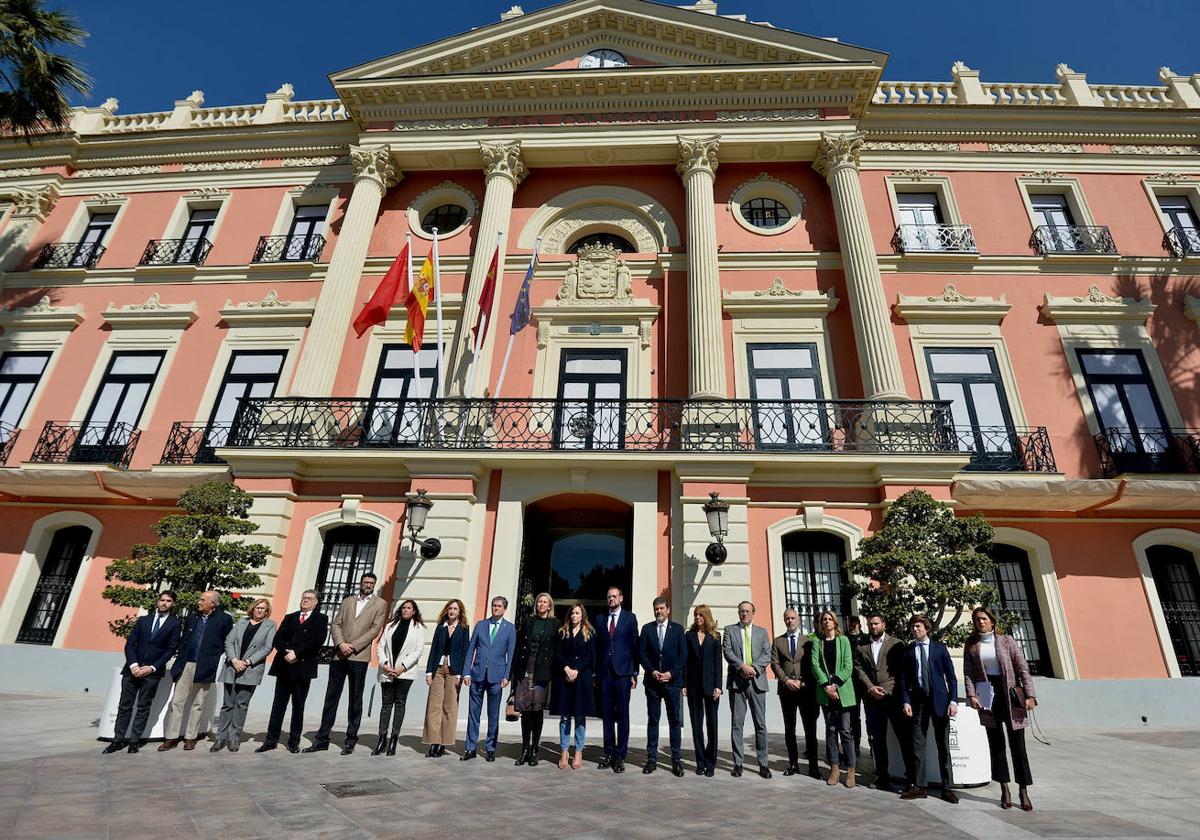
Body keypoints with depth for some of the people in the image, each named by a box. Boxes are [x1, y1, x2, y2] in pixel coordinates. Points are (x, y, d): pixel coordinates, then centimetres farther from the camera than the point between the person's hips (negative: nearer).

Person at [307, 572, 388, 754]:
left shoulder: (380, 604, 4)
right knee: (331, 698, 7)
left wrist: (353, 646, -12)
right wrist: (340, 644, -9)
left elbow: (375, 628, -5)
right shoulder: (347, 601, 16)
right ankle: (322, 739, 16)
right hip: (339, 655, 3)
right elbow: (336, 624, 8)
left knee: (355, 701, 4)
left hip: (359, 657, -3)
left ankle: (351, 740, 13)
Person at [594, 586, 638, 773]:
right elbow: (597, 646, 10)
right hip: (604, 673, 3)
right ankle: (609, 753, 18)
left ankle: (620, 755, 9)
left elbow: (635, 645, 2)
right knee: (607, 714, 8)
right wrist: (596, 672, 5)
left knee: (622, 715, 2)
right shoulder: (600, 619, 10)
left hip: (623, 672, -2)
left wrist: (634, 673, -1)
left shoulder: (630, 618, 3)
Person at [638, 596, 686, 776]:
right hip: (652, 681, 1)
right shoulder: (647, 629, 7)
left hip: (673, 681, -1)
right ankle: (652, 759, 14)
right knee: (652, 720, 6)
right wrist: (652, 671, -9)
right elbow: (642, 653, 3)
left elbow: (683, 654, 0)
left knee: (675, 721, 2)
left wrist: (671, 673, -10)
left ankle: (676, 760, 10)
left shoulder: (678, 628, 4)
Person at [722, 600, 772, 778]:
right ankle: (738, 762, 11)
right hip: (737, 681, -1)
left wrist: (754, 668, -12)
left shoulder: (762, 632, 13)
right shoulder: (730, 630, 9)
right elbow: (727, 651, -3)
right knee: (737, 724, 3)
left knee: (760, 724, 3)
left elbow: (767, 655, 3)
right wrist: (742, 666, -16)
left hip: (757, 680, 1)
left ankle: (763, 764, 12)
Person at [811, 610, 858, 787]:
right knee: (831, 729, 6)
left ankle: (850, 769, 5)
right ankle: (834, 768, 12)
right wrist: (826, 686, -11)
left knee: (845, 730, -2)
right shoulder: (817, 641, 6)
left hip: (843, 690, -2)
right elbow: (815, 665, -1)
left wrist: (835, 684, -12)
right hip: (825, 691, 2)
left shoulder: (843, 640, 3)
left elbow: (848, 666, -4)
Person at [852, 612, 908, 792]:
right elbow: (858, 669, 5)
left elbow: (902, 670, -1)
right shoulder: (860, 646, 11)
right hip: (872, 698, 3)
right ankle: (882, 776, 18)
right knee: (876, 738, 8)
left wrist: (887, 690, -9)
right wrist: (870, 688, -9)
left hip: (893, 696, -3)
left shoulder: (896, 644, 3)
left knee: (904, 736, -2)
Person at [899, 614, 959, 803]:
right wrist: (906, 701, -3)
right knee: (917, 745, 2)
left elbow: (951, 676, 4)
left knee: (943, 745, 5)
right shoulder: (907, 651, 7)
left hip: (939, 699, -1)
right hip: (918, 701, 1)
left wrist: (953, 700, -5)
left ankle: (946, 787, 14)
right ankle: (917, 786, 8)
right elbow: (903, 679, 6)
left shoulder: (940, 648, 5)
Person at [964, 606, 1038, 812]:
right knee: (996, 744, 7)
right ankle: (1005, 791, 16)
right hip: (987, 696, 2)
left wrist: (1030, 695, -9)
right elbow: (968, 672, 3)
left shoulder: (1007, 641, 0)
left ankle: (1024, 792, 12)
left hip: (1010, 694, -2)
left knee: (1018, 744, 2)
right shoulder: (971, 645, 5)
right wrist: (971, 695, -9)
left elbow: (1023, 669, -2)